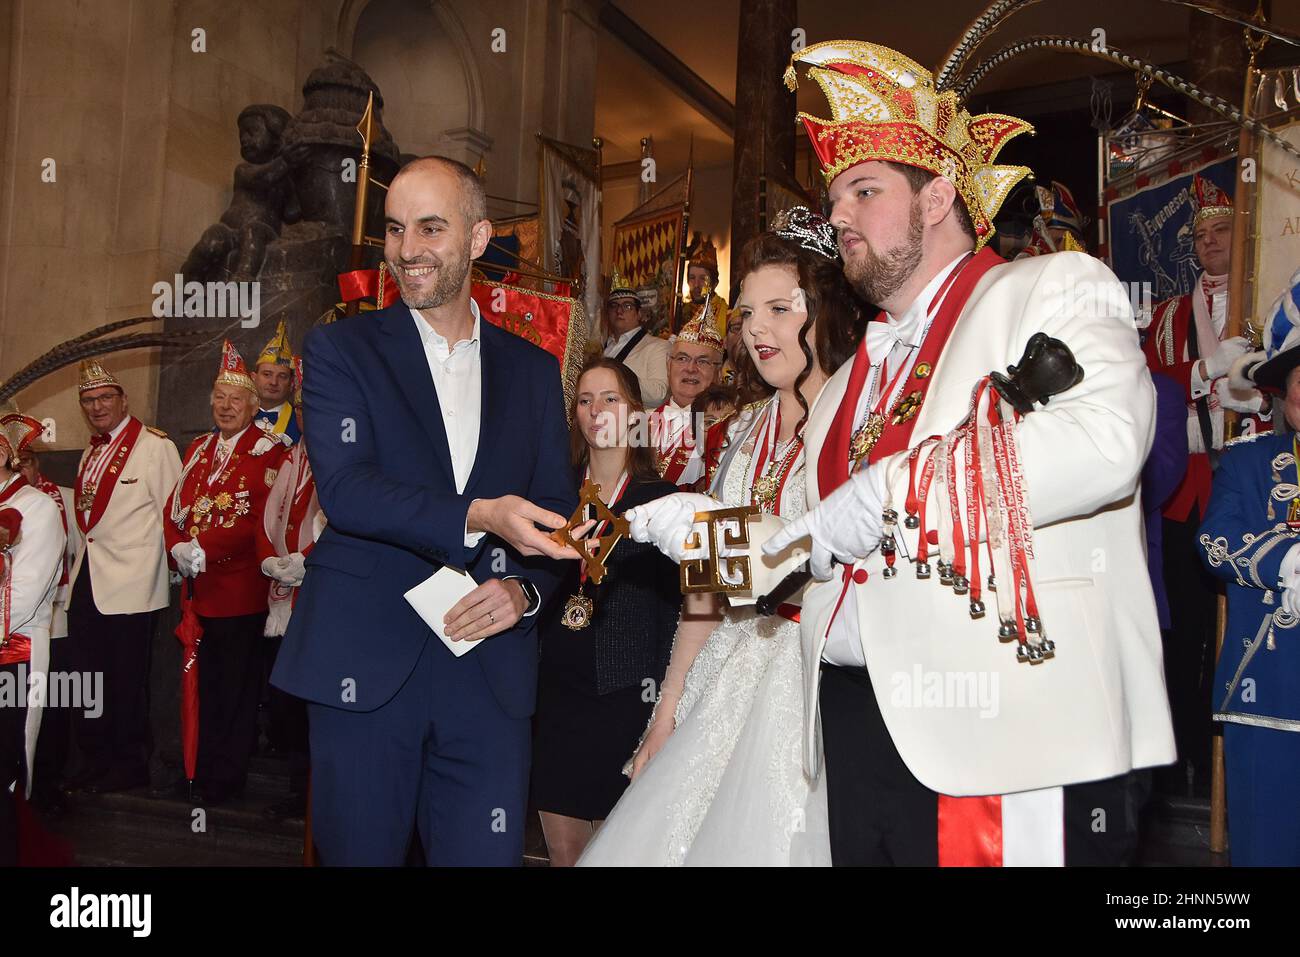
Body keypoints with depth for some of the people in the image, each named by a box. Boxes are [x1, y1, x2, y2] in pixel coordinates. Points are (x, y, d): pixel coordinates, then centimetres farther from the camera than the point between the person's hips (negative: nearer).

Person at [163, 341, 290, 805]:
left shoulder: (270, 451, -7)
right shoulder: (198, 448, 15)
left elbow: (263, 519, -17)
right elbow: (175, 506, 13)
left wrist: (205, 550, -18)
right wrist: (178, 547, -6)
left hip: (242, 588, -6)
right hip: (199, 586, 6)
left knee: (237, 688, 4)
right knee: (208, 683, 15)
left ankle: (225, 779, 15)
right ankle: (203, 772, 27)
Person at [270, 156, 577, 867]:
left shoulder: (533, 370, 11)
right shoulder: (341, 348, 2)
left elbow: (555, 514, 12)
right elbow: (344, 486, -13)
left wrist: (525, 589, -8)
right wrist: (478, 516, -26)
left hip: (492, 673, 2)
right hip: (365, 663, -2)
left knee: (486, 854, 5)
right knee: (359, 853, 10)